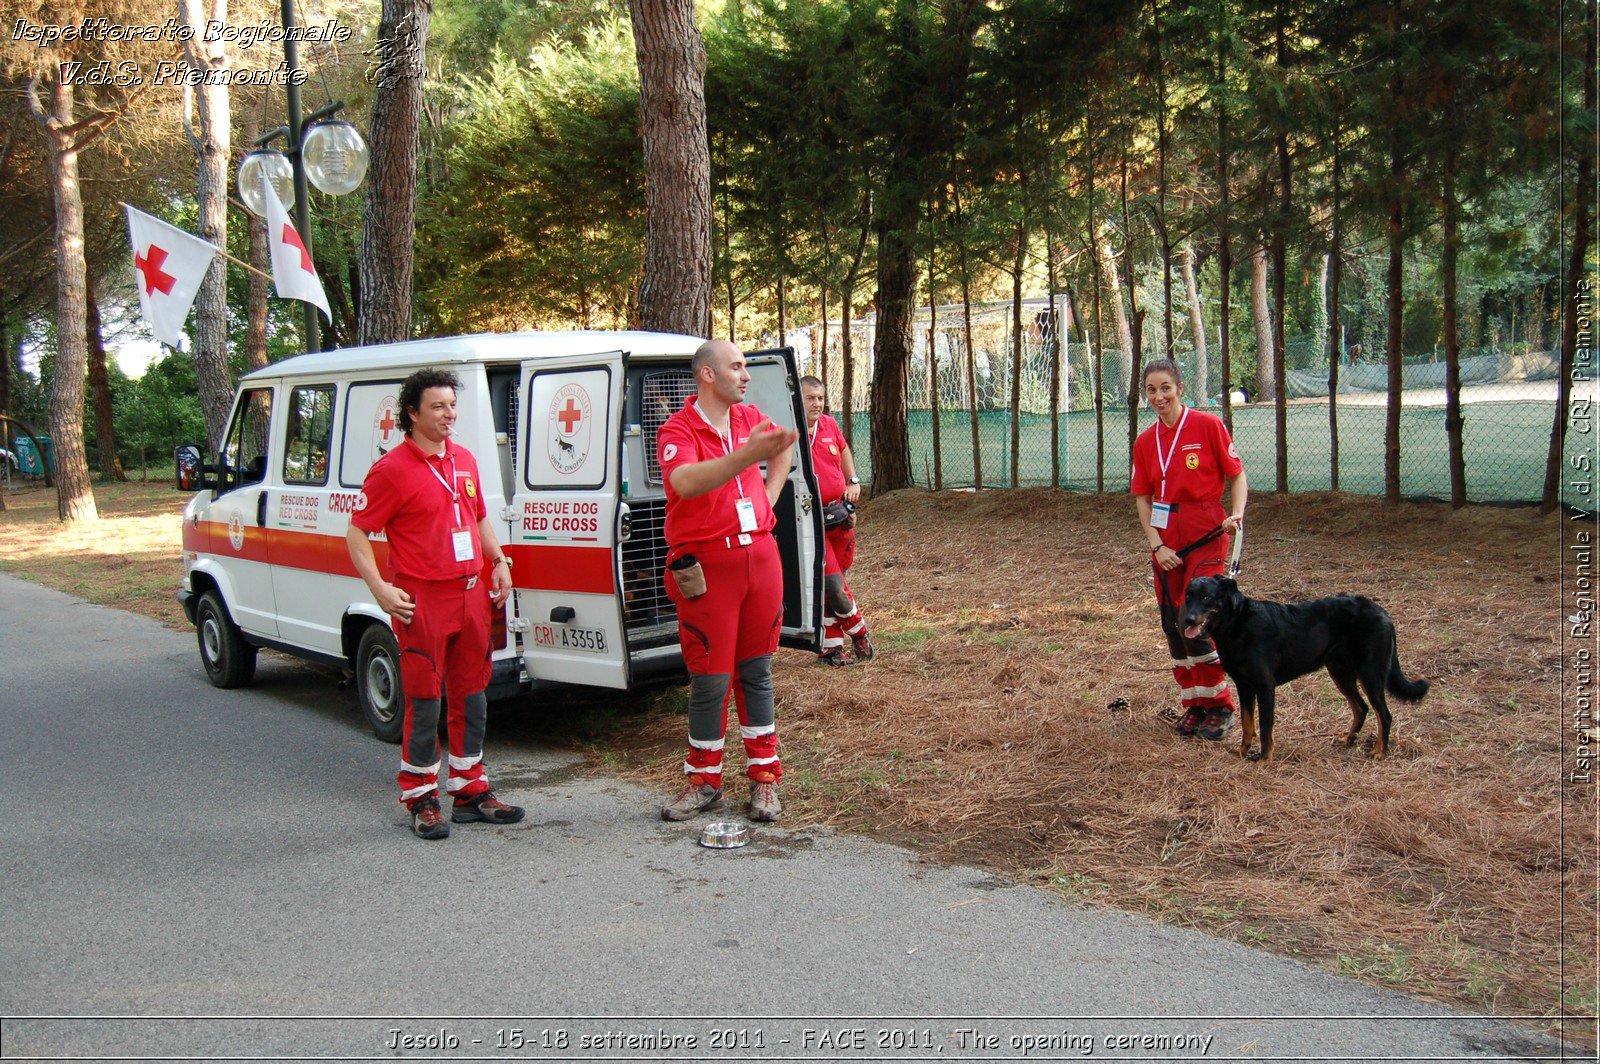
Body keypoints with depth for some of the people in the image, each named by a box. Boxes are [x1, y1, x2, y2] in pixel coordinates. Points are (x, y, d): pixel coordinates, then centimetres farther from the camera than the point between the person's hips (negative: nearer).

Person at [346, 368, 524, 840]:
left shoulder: (465, 460, 13)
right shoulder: (392, 469, -9)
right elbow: (357, 532, -7)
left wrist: (499, 561, 13)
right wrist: (380, 589, -15)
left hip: (472, 595, 7)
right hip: (423, 600, -7)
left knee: (472, 695, 13)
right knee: (424, 701, 0)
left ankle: (471, 789, 25)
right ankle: (421, 799, 12)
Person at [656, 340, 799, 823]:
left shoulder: (751, 420, 10)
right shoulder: (677, 431, -10)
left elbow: (783, 452, 33)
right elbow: (684, 482, -32)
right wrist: (746, 456, -44)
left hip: (759, 556, 5)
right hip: (707, 566, -5)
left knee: (756, 671, 11)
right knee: (710, 679, 1)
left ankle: (764, 778, 20)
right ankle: (703, 782, 17)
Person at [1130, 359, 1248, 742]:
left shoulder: (1208, 425, -4)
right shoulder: (1145, 441, 8)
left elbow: (1237, 475, 0)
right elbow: (1142, 498, 8)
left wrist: (1236, 514, -17)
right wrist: (1156, 545, -2)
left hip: (1205, 532, -5)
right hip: (1164, 538, 5)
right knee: (1173, 624, 7)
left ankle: (1219, 707, 3)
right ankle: (1193, 705, 20)